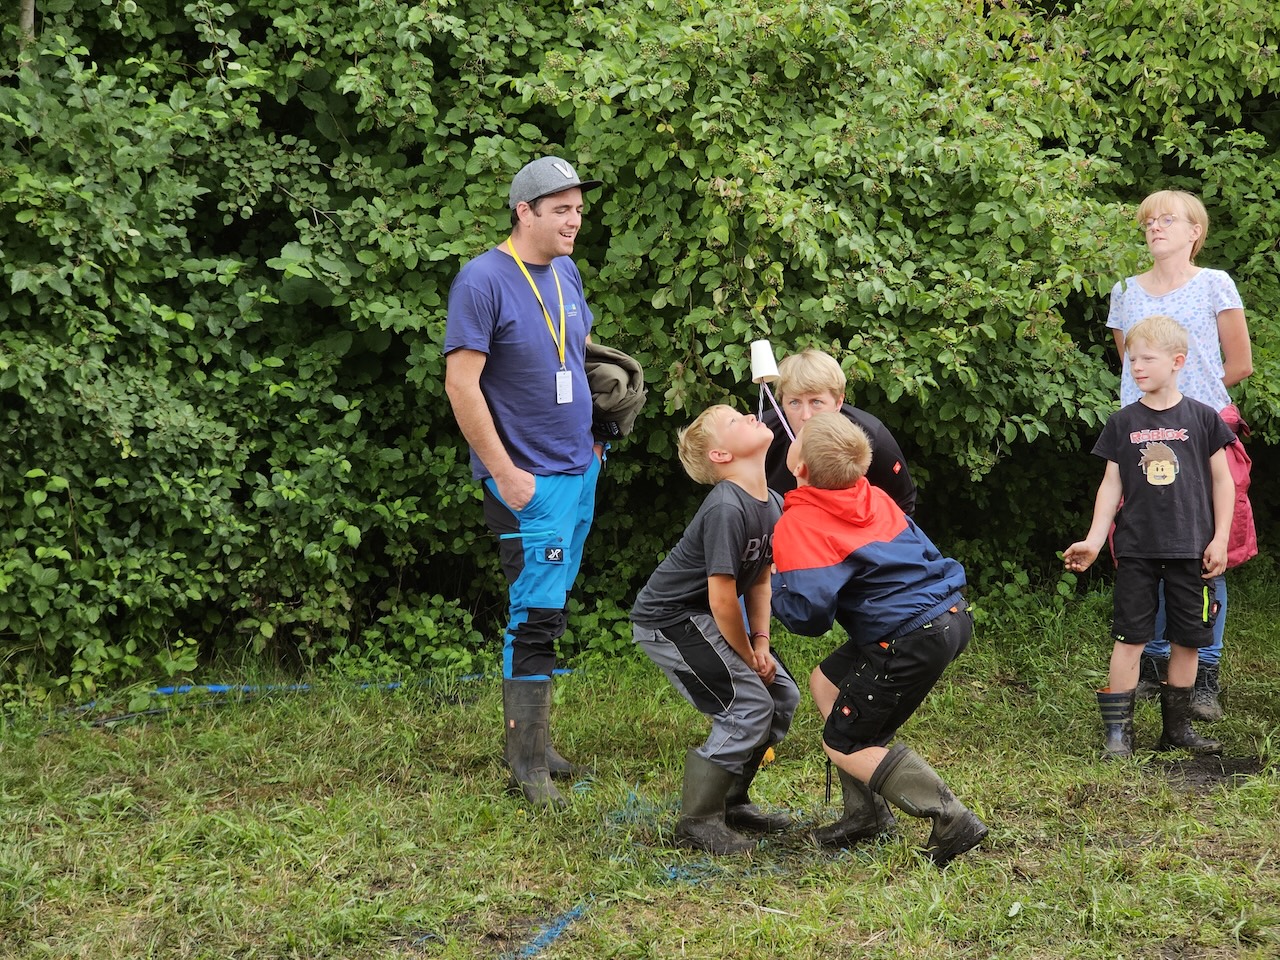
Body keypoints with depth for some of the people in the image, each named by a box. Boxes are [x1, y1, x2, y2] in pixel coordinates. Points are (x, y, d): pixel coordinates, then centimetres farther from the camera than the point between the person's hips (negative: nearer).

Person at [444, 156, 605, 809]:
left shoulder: (566, 273, 10)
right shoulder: (484, 280, -14)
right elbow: (461, 384, -17)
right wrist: (505, 473, -18)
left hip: (578, 468, 8)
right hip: (528, 479, -8)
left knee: (545, 609, 14)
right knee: (537, 615, -7)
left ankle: (526, 736, 24)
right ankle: (528, 760, 1)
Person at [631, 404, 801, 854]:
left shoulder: (774, 504, 1)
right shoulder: (726, 509, -27)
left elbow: (759, 580, 11)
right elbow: (723, 599, -26)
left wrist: (761, 641, 0)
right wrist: (749, 656, -13)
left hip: (702, 616, 9)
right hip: (667, 619, -9)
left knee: (783, 696, 7)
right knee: (749, 704, -17)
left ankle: (731, 800, 20)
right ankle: (698, 820, -7)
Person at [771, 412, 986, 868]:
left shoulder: (796, 526, -13)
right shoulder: (873, 496, 9)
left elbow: (808, 613, -21)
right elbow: (919, 547, 22)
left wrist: (773, 584, -1)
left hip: (913, 639, -9)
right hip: (951, 612, 9)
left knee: (843, 744, 7)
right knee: (826, 680, 23)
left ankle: (952, 821, -3)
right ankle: (866, 812, 25)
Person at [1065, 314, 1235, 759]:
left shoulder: (1202, 418, -1)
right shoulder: (1123, 423, 3)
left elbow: (1222, 480, 4)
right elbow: (1111, 484, 5)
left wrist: (1219, 539, -2)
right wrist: (1094, 540, -2)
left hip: (1190, 549, 0)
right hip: (1136, 548, 0)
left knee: (1187, 638, 7)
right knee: (1130, 636, -2)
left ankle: (1177, 724, 20)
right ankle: (1117, 730, 3)